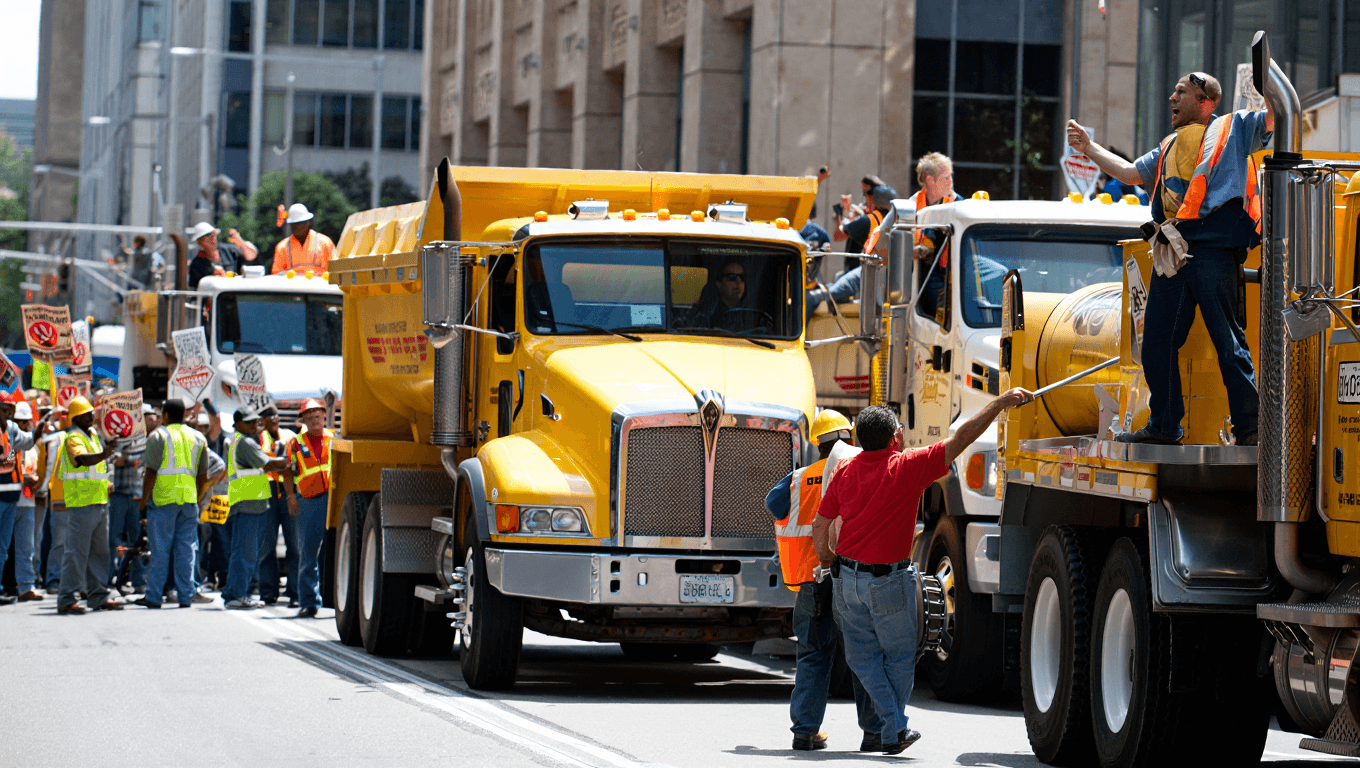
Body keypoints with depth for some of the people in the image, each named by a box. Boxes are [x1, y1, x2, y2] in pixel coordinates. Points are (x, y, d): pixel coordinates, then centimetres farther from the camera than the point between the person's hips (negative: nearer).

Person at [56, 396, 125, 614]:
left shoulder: (93, 434, 17)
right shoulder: (73, 438, -12)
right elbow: (83, 459, -34)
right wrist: (102, 455, -49)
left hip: (99, 502, 9)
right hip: (81, 503, -9)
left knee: (99, 551, 13)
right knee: (77, 551, -9)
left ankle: (98, 595, 21)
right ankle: (67, 600, -7)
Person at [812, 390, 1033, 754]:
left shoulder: (846, 470, 2)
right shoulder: (907, 467, -13)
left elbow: (820, 525, 8)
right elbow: (961, 438, -12)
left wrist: (828, 563, 24)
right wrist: (1000, 403, -6)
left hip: (847, 577, 4)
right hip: (889, 581, -4)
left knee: (863, 656, 13)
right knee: (899, 656, 12)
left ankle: (895, 723, 0)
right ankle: (892, 735, 15)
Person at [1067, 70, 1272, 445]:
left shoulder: (1230, 129, 9)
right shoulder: (1168, 148, 29)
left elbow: (1274, 117, -3)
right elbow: (1129, 172, 34)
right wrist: (1089, 148, 32)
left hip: (1212, 247, -7)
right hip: (1171, 254, 7)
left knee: (1228, 340, -7)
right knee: (1157, 338, 8)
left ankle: (1248, 429, -4)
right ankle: (1164, 426, 19)